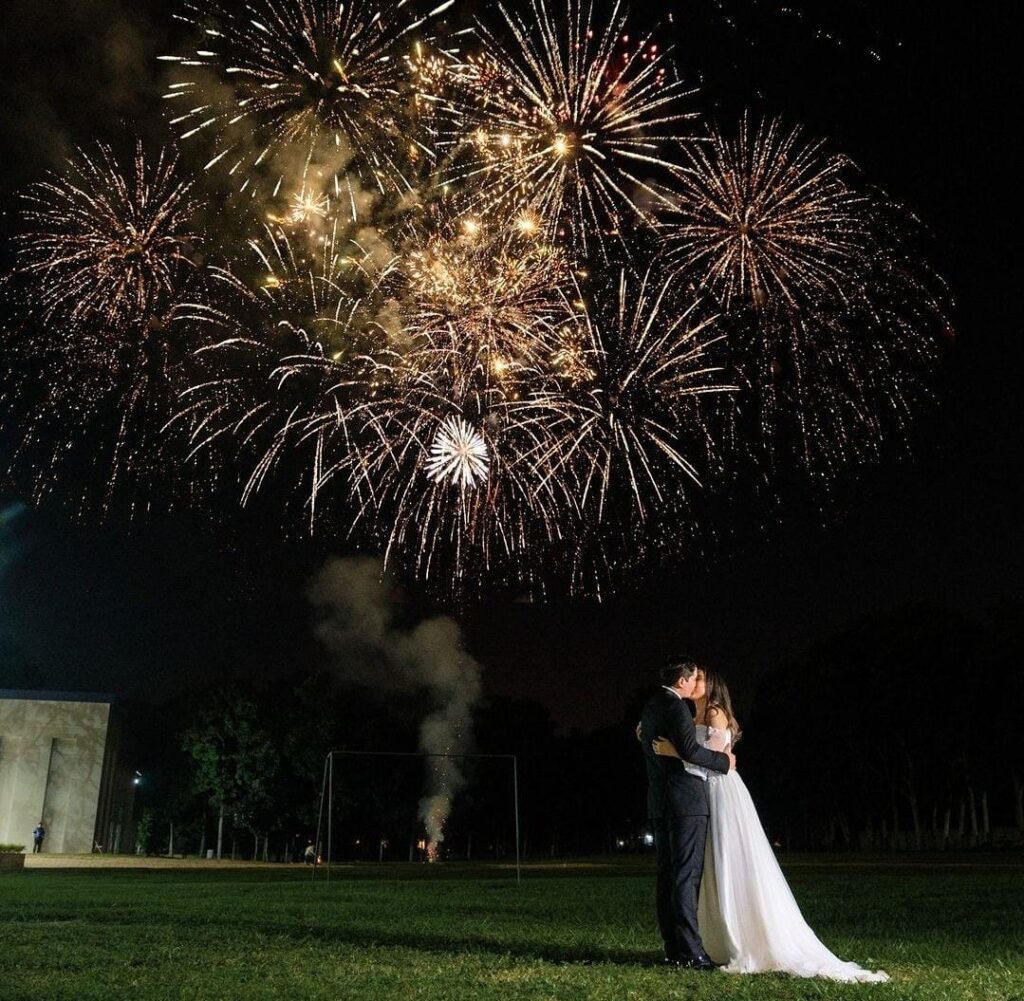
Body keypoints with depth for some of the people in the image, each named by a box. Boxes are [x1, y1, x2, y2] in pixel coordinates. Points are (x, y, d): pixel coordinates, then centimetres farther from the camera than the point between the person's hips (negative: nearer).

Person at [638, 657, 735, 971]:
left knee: (667, 875, 8)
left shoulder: (649, 708, 16)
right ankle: (690, 951, -8)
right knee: (687, 875, -8)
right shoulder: (676, 707, -12)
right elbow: (689, 750, -21)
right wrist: (723, 760, -8)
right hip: (686, 800, -9)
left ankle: (673, 948, 12)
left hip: (659, 803, 9)